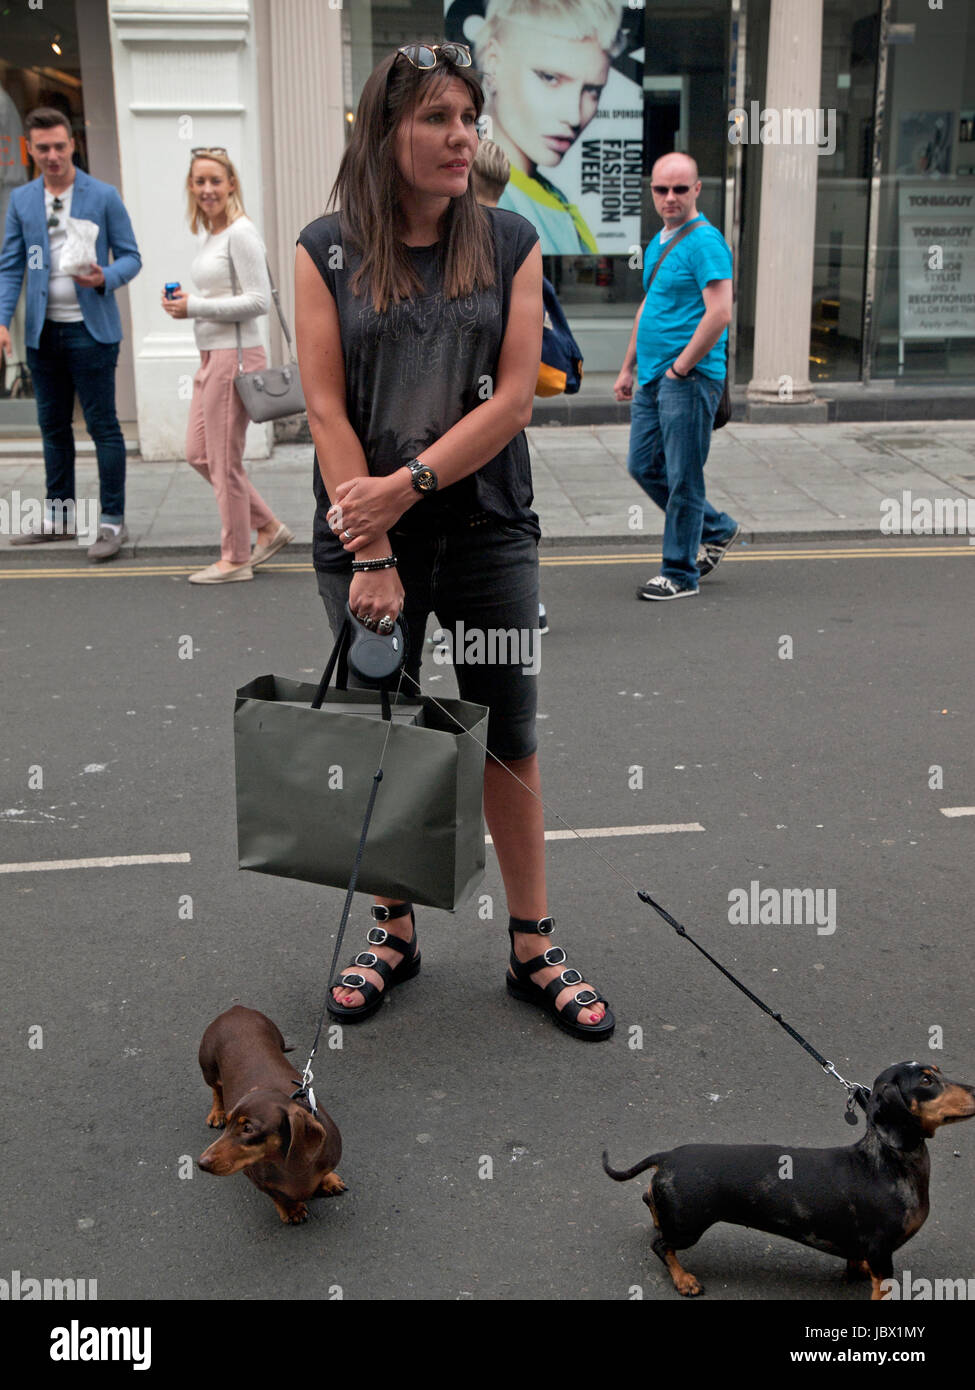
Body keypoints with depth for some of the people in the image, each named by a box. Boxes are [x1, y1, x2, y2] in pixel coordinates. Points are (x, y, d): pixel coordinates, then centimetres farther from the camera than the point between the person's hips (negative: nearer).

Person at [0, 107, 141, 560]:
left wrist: (105, 278, -21)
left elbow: (130, 257, 0)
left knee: (102, 425, -4)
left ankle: (113, 521, 1)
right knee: (53, 426, 11)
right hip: (43, 332, 4)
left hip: (90, 329, -4)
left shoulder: (103, 196, -1)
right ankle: (60, 515, 22)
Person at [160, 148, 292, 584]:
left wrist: (195, 307, -16)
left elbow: (258, 300, -19)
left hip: (235, 355, -10)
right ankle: (269, 528, 23)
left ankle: (235, 559, 12)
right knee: (198, 455, 13)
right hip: (210, 356, 10)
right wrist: (185, 302, 8)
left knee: (224, 461, -1)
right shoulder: (209, 234, 15)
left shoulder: (241, 232, -13)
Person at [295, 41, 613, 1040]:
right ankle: (393, 934, 30)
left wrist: (405, 486, -16)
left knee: (508, 746, 7)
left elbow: (513, 398, -6)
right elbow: (327, 408, -7)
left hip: (488, 533, 1)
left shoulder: (509, 243, 2)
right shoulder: (326, 250, -1)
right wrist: (371, 555, -13)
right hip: (363, 538, 0)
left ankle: (533, 951, 20)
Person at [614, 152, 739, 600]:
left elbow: (720, 314, -21)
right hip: (653, 377, 9)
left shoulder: (705, 241, -12)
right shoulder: (658, 242, 17)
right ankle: (716, 530, 29)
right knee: (644, 466, 13)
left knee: (682, 477, -3)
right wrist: (628, 368, 23)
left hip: (690, 378, -9)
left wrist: (680, 368, -17)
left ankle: (680, 573, 8)